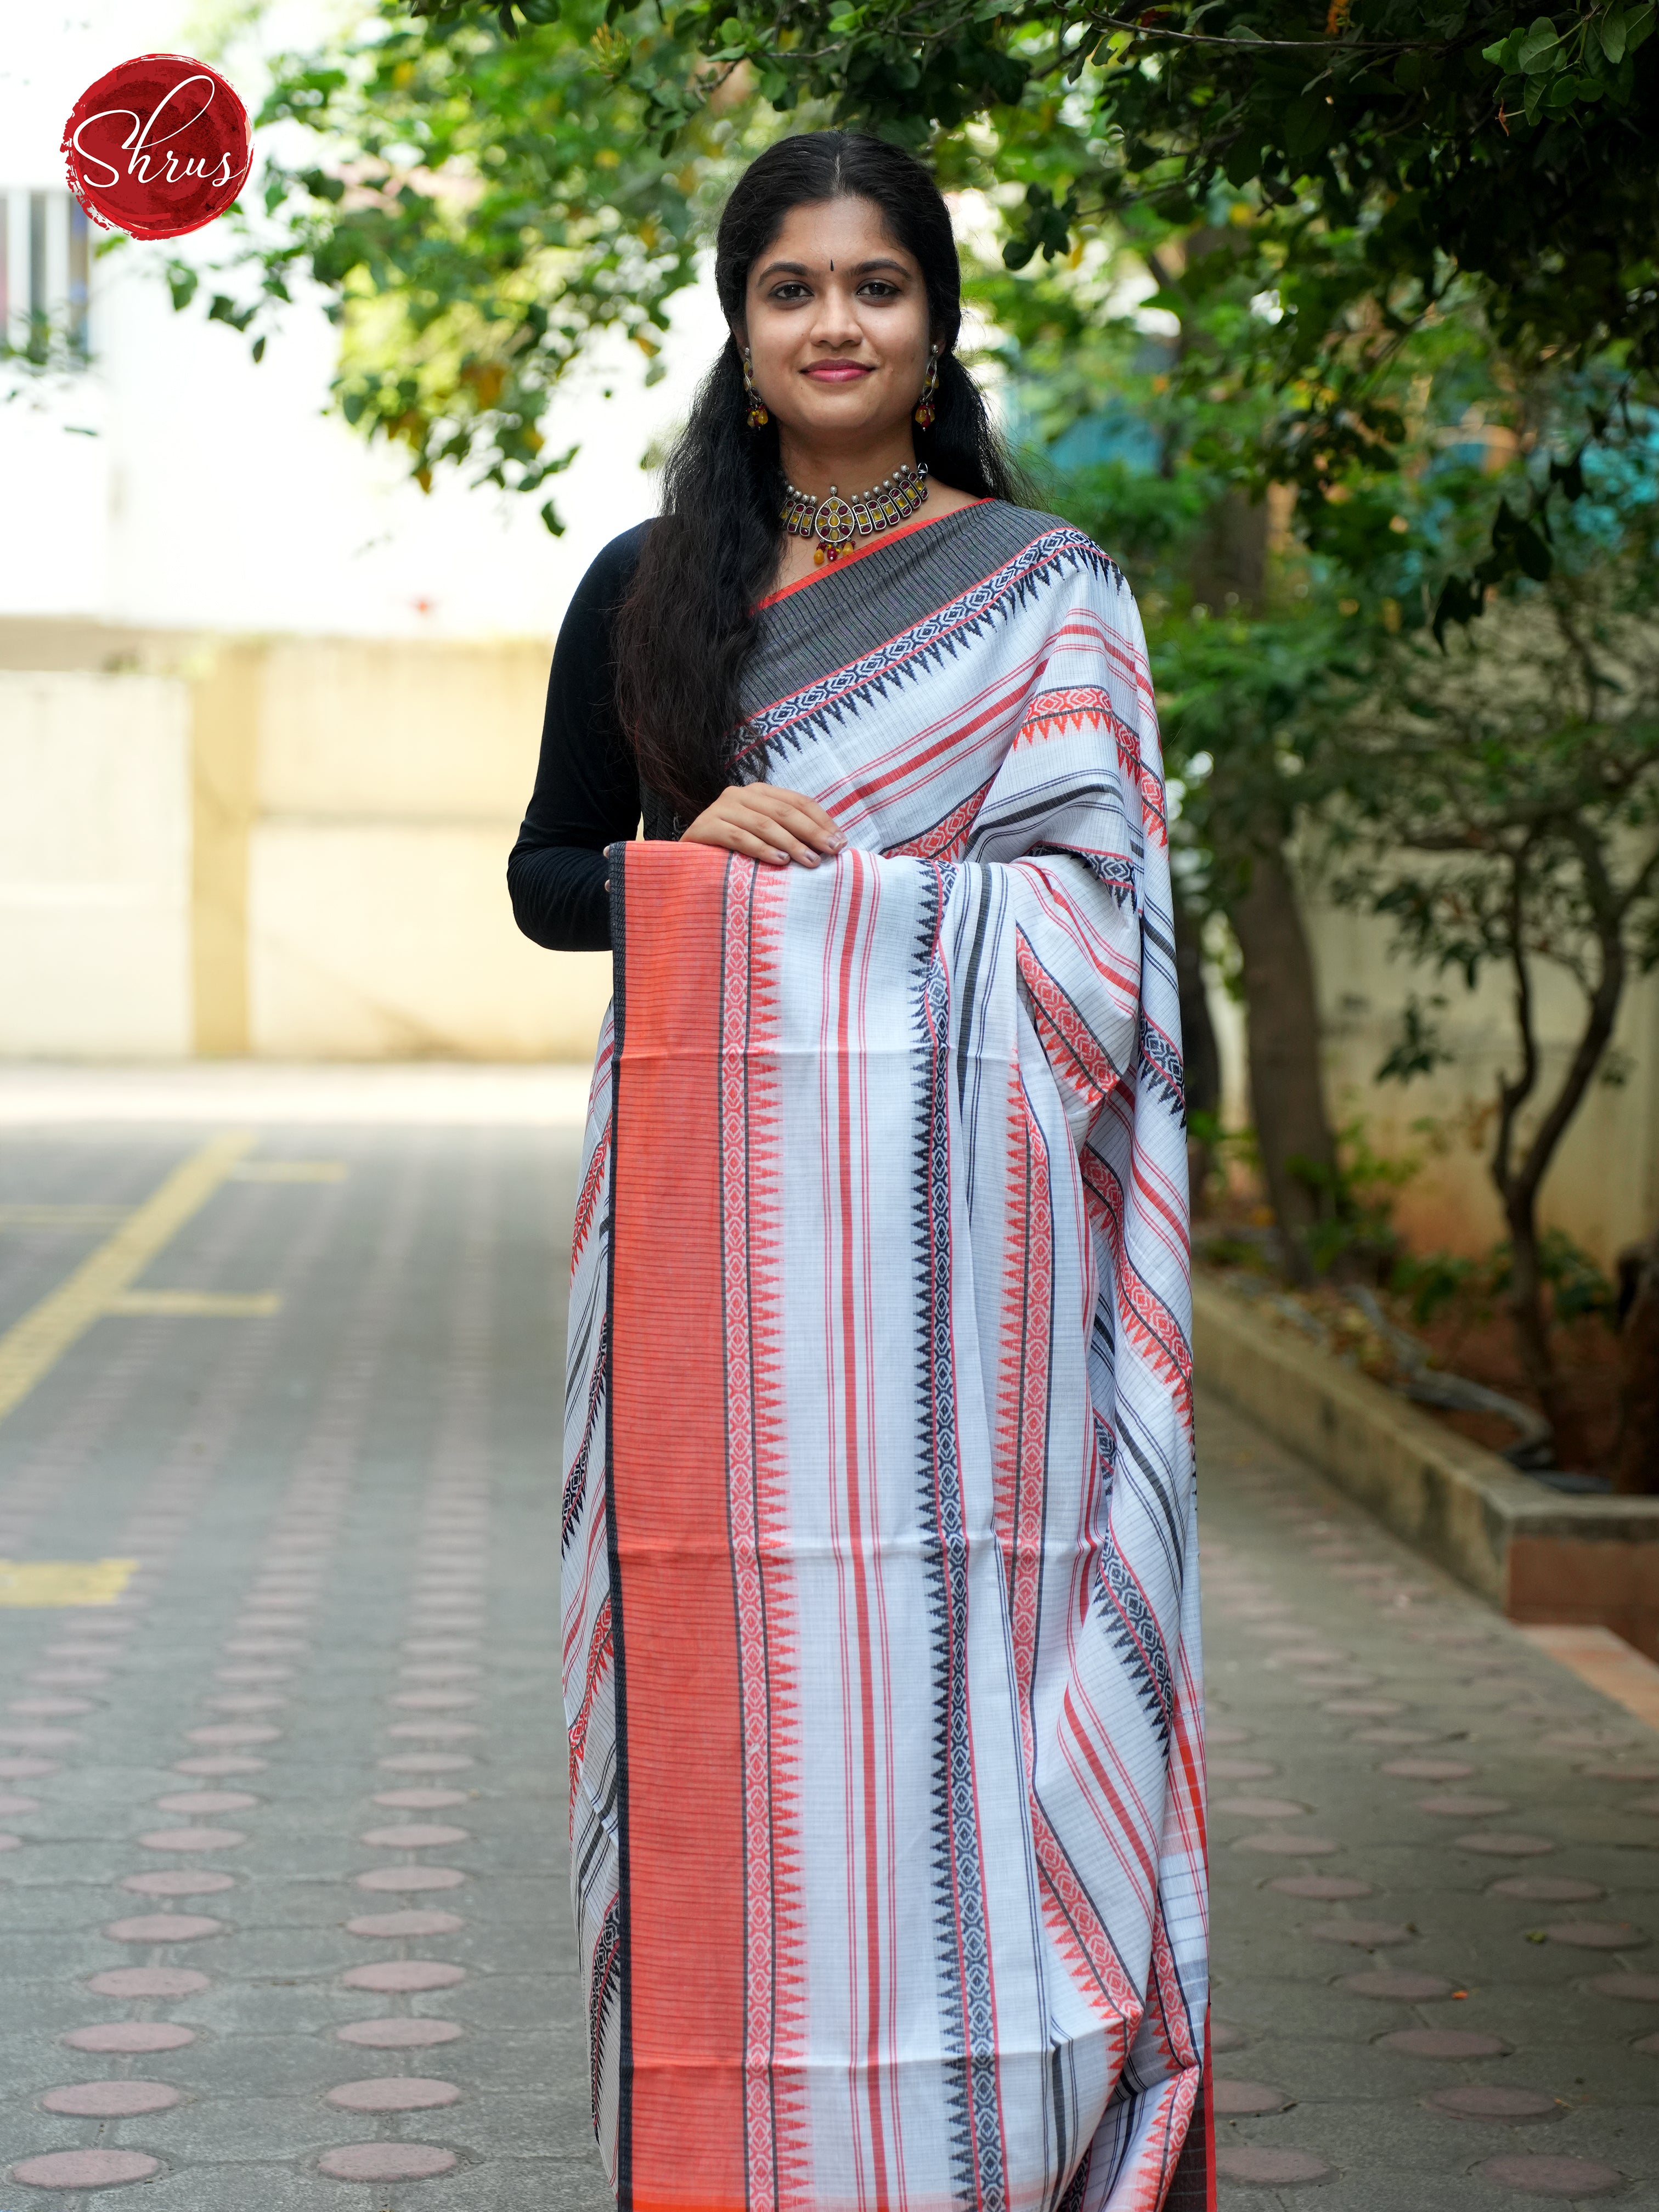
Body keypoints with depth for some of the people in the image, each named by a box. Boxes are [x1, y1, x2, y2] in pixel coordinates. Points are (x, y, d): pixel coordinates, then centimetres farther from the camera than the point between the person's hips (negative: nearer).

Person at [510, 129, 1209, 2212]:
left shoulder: (1049, 589, 6)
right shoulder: (642, 589, 13)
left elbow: (1096, 903, 0)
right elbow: (543, 878, 13)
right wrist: (685, 853, -7)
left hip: (953, 1186, -2)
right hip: (711, 1196, 2)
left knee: (960, 1637, -5)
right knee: (734, 1652, 1)